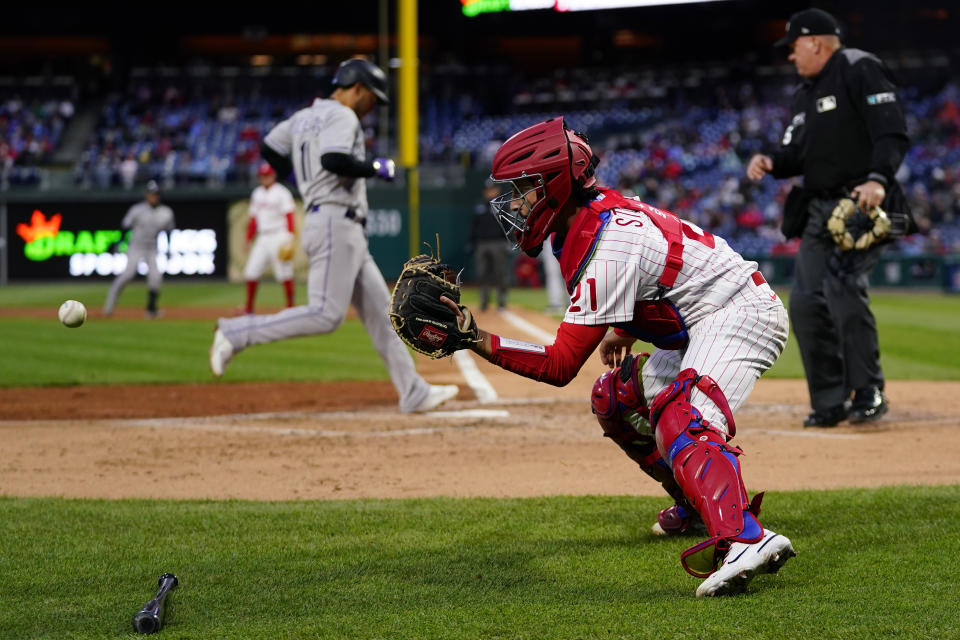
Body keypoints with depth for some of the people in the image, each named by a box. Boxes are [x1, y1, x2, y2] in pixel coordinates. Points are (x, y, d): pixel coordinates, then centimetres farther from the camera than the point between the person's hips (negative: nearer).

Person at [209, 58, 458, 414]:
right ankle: (236, 333, -14)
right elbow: (334, 160, -25)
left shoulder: (303, 117, 19)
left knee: (380, 312, 8)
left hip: (349, 233, 11)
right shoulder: (341, 116, -8)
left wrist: (303, 176, 30)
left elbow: (269, 150, 22)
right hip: (335, 222, -11)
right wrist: (376, 168, -11)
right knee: (326, 314, -17)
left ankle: (413, 393, 7)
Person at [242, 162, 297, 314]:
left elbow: (289, 217, -12)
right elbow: (253, 219, 20)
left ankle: (290, 306, -1)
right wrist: (248, 239, 16)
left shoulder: (282, 193, -5)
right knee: (251, 272, 0)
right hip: (262, 238, 6)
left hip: (278, 237, -6)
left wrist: (290, 239, -21)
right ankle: (248, 308, 7)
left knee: (284, 273, -8)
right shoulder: (257, 194, 16)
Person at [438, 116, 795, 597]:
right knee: (619, 400, 20)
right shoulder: (596, 212, 4)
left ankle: (745, 539, -57)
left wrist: (478, 340, -29)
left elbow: (560, 366, -25)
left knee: (684, 423, -33)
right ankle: (700, 503, 29)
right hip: (701, 326, 11)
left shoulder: (606, 253, -25)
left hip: (738, 315, -11)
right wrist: (624, 328, 18)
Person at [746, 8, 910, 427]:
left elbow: (893, 133, -15)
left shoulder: (860, 71, -5)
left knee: (842, 286, -24)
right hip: (819, 211, 9)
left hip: (861, 203, -9)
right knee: (806, 301, 1)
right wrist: (771, 163, 1)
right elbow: (798, 154, 24)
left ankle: (868, 392, -15)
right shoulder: (805, 94, 22)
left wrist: (878, 179, -30)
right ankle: (830, 403, 9)